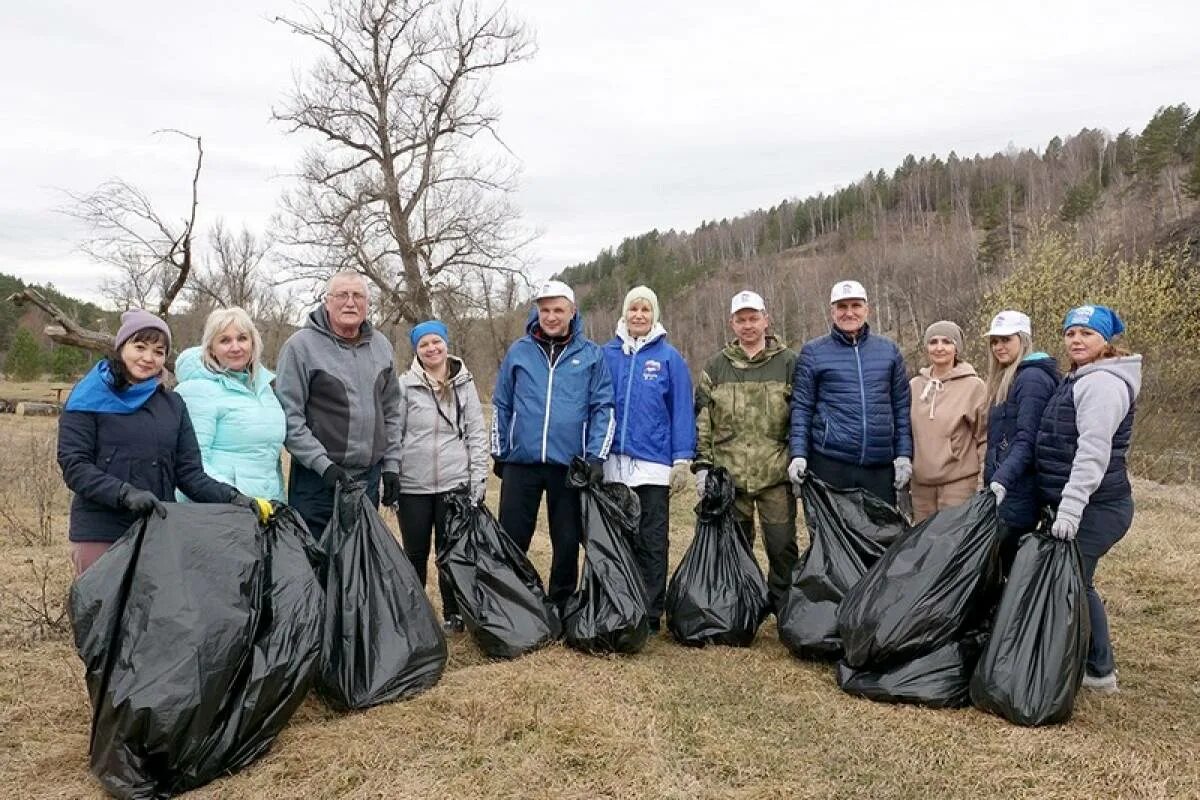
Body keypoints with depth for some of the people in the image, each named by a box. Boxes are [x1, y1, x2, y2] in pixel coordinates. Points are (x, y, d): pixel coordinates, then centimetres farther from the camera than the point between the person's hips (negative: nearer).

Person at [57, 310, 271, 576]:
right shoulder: (89, 398, 2)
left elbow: (189, 472, 8)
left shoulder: (173, 404, 13)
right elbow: (73, 464, -6)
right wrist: (126, 493, -21)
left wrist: (231, 497, -8)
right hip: (100, 534, -3)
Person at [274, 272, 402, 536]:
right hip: (317, 480, -5)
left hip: (369, 478, 5)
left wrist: (391, 465, 8)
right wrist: (323, 464, -17)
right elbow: (289, 417, -12)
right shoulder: (301, 345, -8)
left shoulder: (381, 346, 9)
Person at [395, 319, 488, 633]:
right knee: (416, 553, 10)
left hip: (455, 483, 1)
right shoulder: (405, 385, -1)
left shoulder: (464, 383, 4)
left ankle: (454, 613, 22)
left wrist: (479, 478, -2)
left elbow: (477, 433, 4)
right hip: (413, 486, -1)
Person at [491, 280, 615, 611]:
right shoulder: (518, 352, 5)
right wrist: (499, 452, 9)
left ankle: (562, 606, 26)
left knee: (567, 543, 10)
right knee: (512, 540, 6)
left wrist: (596, 456, -8)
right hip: (520, 461, 1)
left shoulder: (591, 355, 2)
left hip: (570, 464, -1)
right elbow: (501, 406, 10)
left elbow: (603, 408, 0)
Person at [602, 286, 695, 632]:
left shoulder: (669, 357, 0)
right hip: (613, 462, 2)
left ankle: (651, 613, 13)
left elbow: (682, 410, -1)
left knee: (652, 542, 3)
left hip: (653, 463, -2)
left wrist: (682, 459, -6)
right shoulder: (607, 354, 6)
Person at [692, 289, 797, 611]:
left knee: (782, 545, 2)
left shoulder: (788, 363, 5)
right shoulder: (716, 367, 10)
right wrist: (702, 464, 1)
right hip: (729, 474, 2)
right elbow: (702, 420, 8)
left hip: (776, 473, -2)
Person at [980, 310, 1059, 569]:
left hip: (1017, 490, -10)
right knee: (1006, 560, 13)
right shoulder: (1009, 378, 18)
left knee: (1012, 565, -5)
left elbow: (1027, 440, -21)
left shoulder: (1032, 378, -12)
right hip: (1004, 488, 10)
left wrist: (1001, 479, -30)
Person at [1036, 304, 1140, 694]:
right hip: (1084, 506, 10)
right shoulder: (1080, 380, 16)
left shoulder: (1102, 383, -15)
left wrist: (1069, 508, -29)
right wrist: (1063, 506, 23)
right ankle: (1099, 670, 30)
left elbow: (1093, 452, -24)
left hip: (1095, 509, -10)